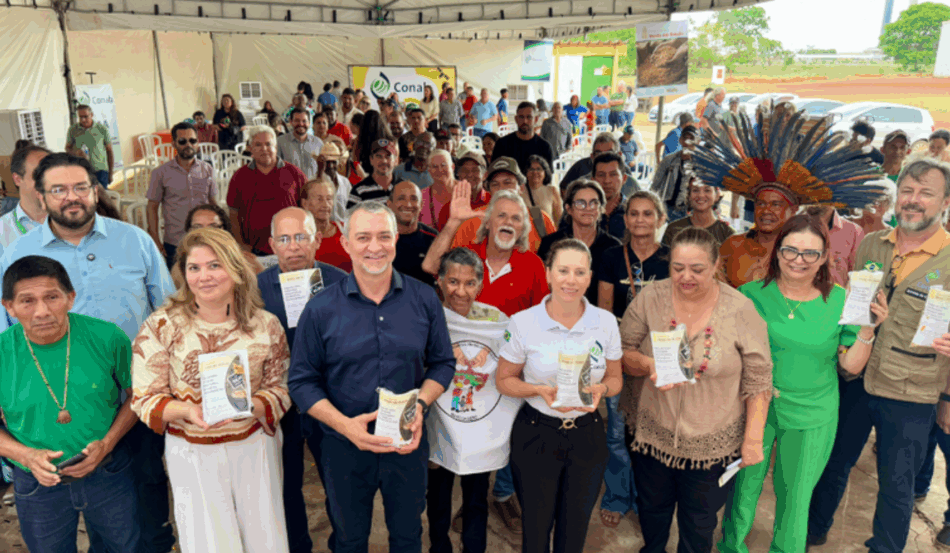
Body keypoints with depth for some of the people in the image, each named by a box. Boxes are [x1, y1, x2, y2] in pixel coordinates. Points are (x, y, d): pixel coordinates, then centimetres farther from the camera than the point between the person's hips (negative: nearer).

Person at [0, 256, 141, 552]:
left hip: (110, 473, 0)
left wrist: (107, 443, -16)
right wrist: (26, 455, -20)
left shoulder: (107, 337, -16)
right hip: (38, 484, 0)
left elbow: (135, 394, -3)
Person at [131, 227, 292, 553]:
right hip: (192, 453, -1)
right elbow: (144, 399, -6)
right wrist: (188, 410, -24)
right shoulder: (161, 326, -9)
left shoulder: (266, 325, -4)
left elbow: (280, 388, 0)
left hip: (255, 447, 2)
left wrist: (247, 406, -20)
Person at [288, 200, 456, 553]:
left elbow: (443, 363, 3)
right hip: (345, 447, -1)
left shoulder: (424, 300, -6)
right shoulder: (321, 309, -10)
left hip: (408, 444, 1)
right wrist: (345, 425, -21)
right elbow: (302, 382, -6)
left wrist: (421, 403, -16)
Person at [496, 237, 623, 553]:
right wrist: (540, 390, -20)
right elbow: (504, 381, -2)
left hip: (587, 435, 2)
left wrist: (601, 389, -16)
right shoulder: (523, 323, -11)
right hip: (536, 435, -2)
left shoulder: (605, 322, -5)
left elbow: (615, 378, 7)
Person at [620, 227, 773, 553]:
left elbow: (758, 381, -7)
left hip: (712, 443, -1)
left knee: (699, 524, 18)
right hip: (653, 433, 2)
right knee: (652, 508, 24)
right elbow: (621, 353, -3)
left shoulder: (741, 310, -13)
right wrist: (647, 365, -24)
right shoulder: (649, 299, -10)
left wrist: (753, 439, -8)